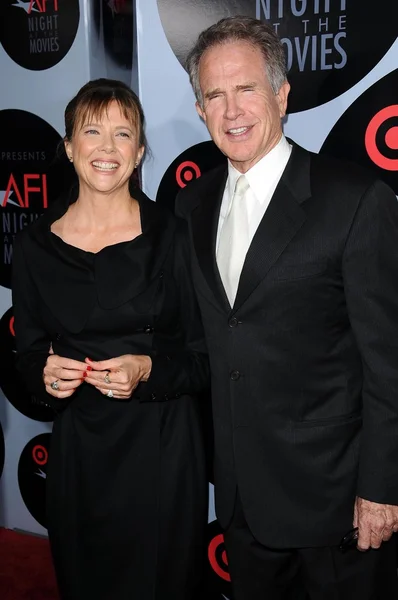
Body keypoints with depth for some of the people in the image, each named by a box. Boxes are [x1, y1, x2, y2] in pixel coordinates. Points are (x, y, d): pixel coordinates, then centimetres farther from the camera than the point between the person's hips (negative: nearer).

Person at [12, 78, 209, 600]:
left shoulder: (172, 237, -7)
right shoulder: (35, 245, -1)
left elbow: (207, 356, -3)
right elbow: (28, 350, 8)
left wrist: (149, 368, -20)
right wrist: (46, 372, -13)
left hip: (162, 445, -2)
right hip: (78, 448, 2)